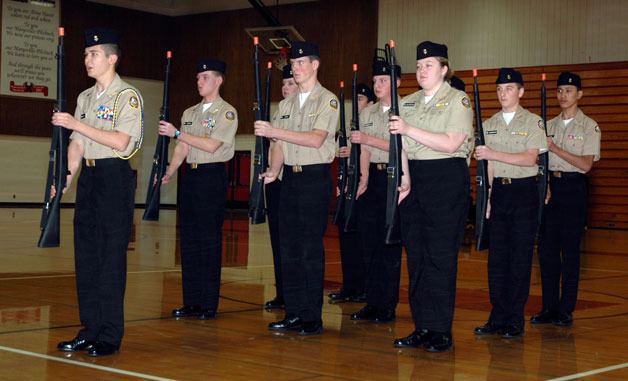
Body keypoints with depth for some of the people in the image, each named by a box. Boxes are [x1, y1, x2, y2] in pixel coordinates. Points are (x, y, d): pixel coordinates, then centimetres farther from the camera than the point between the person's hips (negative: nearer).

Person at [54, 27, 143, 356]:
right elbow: (77, 144, 15)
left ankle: (110, 335, 1)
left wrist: (76, 124, -17)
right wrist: (65, 178, 4)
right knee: (85, 255, 8)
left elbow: (120, 141, -16)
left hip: (115, 176, -7)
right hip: (88, 176, 7)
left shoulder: (128, 96, -6)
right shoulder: (84, 97, 16)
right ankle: (90, 329, 15)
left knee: (111, 256, -5)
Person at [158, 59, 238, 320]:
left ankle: (209, 304, 1)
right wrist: (168, 173, 0)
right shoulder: (190, 113, 17)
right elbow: (182, 149, 12)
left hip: (212, 176, -7)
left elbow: (211, 145, -14)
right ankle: (191, 302, 12)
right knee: (188, 239, 6)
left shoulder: (227, 112, -4)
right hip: (189, 175, 7)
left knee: (210, 240, -5)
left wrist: (177, 133, -12)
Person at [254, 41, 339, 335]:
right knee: (289, 248, 6)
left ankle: (312, 318, -1)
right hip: (290, 178, 7)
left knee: (311, 249, -6)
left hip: (315, 178, -6)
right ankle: (294, 313, 13)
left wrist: (274, 131, -23)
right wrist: (274, 171, -5)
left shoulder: (327, 100, -4)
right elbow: (279, 144, 13)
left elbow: (317, 139, -18)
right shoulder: (286, 104, 16)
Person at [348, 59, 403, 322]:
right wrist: (364, 179, -2)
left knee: (390, 242, -3)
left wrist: (368, 139, -21)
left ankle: (388, 306, 3)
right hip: (373, 177, 6)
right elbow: (365, 150, 10)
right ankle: (372, 303, 12)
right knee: (370, 240, 6)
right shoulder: (367, 113, 14)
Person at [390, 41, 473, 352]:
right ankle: (422, 327, 12)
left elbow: (450, 143, -15)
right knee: (416, 255, 5)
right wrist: (403, 177, -3)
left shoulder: (457, 100, -2)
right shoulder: (408, 103, 16)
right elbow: (402, 144, 12)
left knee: (441, 256, -6)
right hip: (414, 180, 6)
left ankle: (442, 332, 0)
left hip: (447, 180, -6)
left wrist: (409, 129, -19)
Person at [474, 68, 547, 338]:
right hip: (498, 191, 4)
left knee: (520, 257, -3)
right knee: (497, 255, 4)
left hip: (524, 191, -4)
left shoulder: (533, 122, -1)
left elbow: (530, 158, -12)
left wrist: (493, 154, -20)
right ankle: (497, 318, 10)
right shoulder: (489, 125, 12)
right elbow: (488, 165, 13)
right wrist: (485, 196, 6)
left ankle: (515, 321, 3)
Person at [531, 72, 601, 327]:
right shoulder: (549, 125, 14)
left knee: (570, 250, -1)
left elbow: (586, 164, -10)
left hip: (573, 188, -5)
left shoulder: (589, 126, -1)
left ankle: (566, 310, 6)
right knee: (546, 248, 5)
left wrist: (555, 148, -14)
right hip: (549, 185, 5)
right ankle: (549, 307, 13)